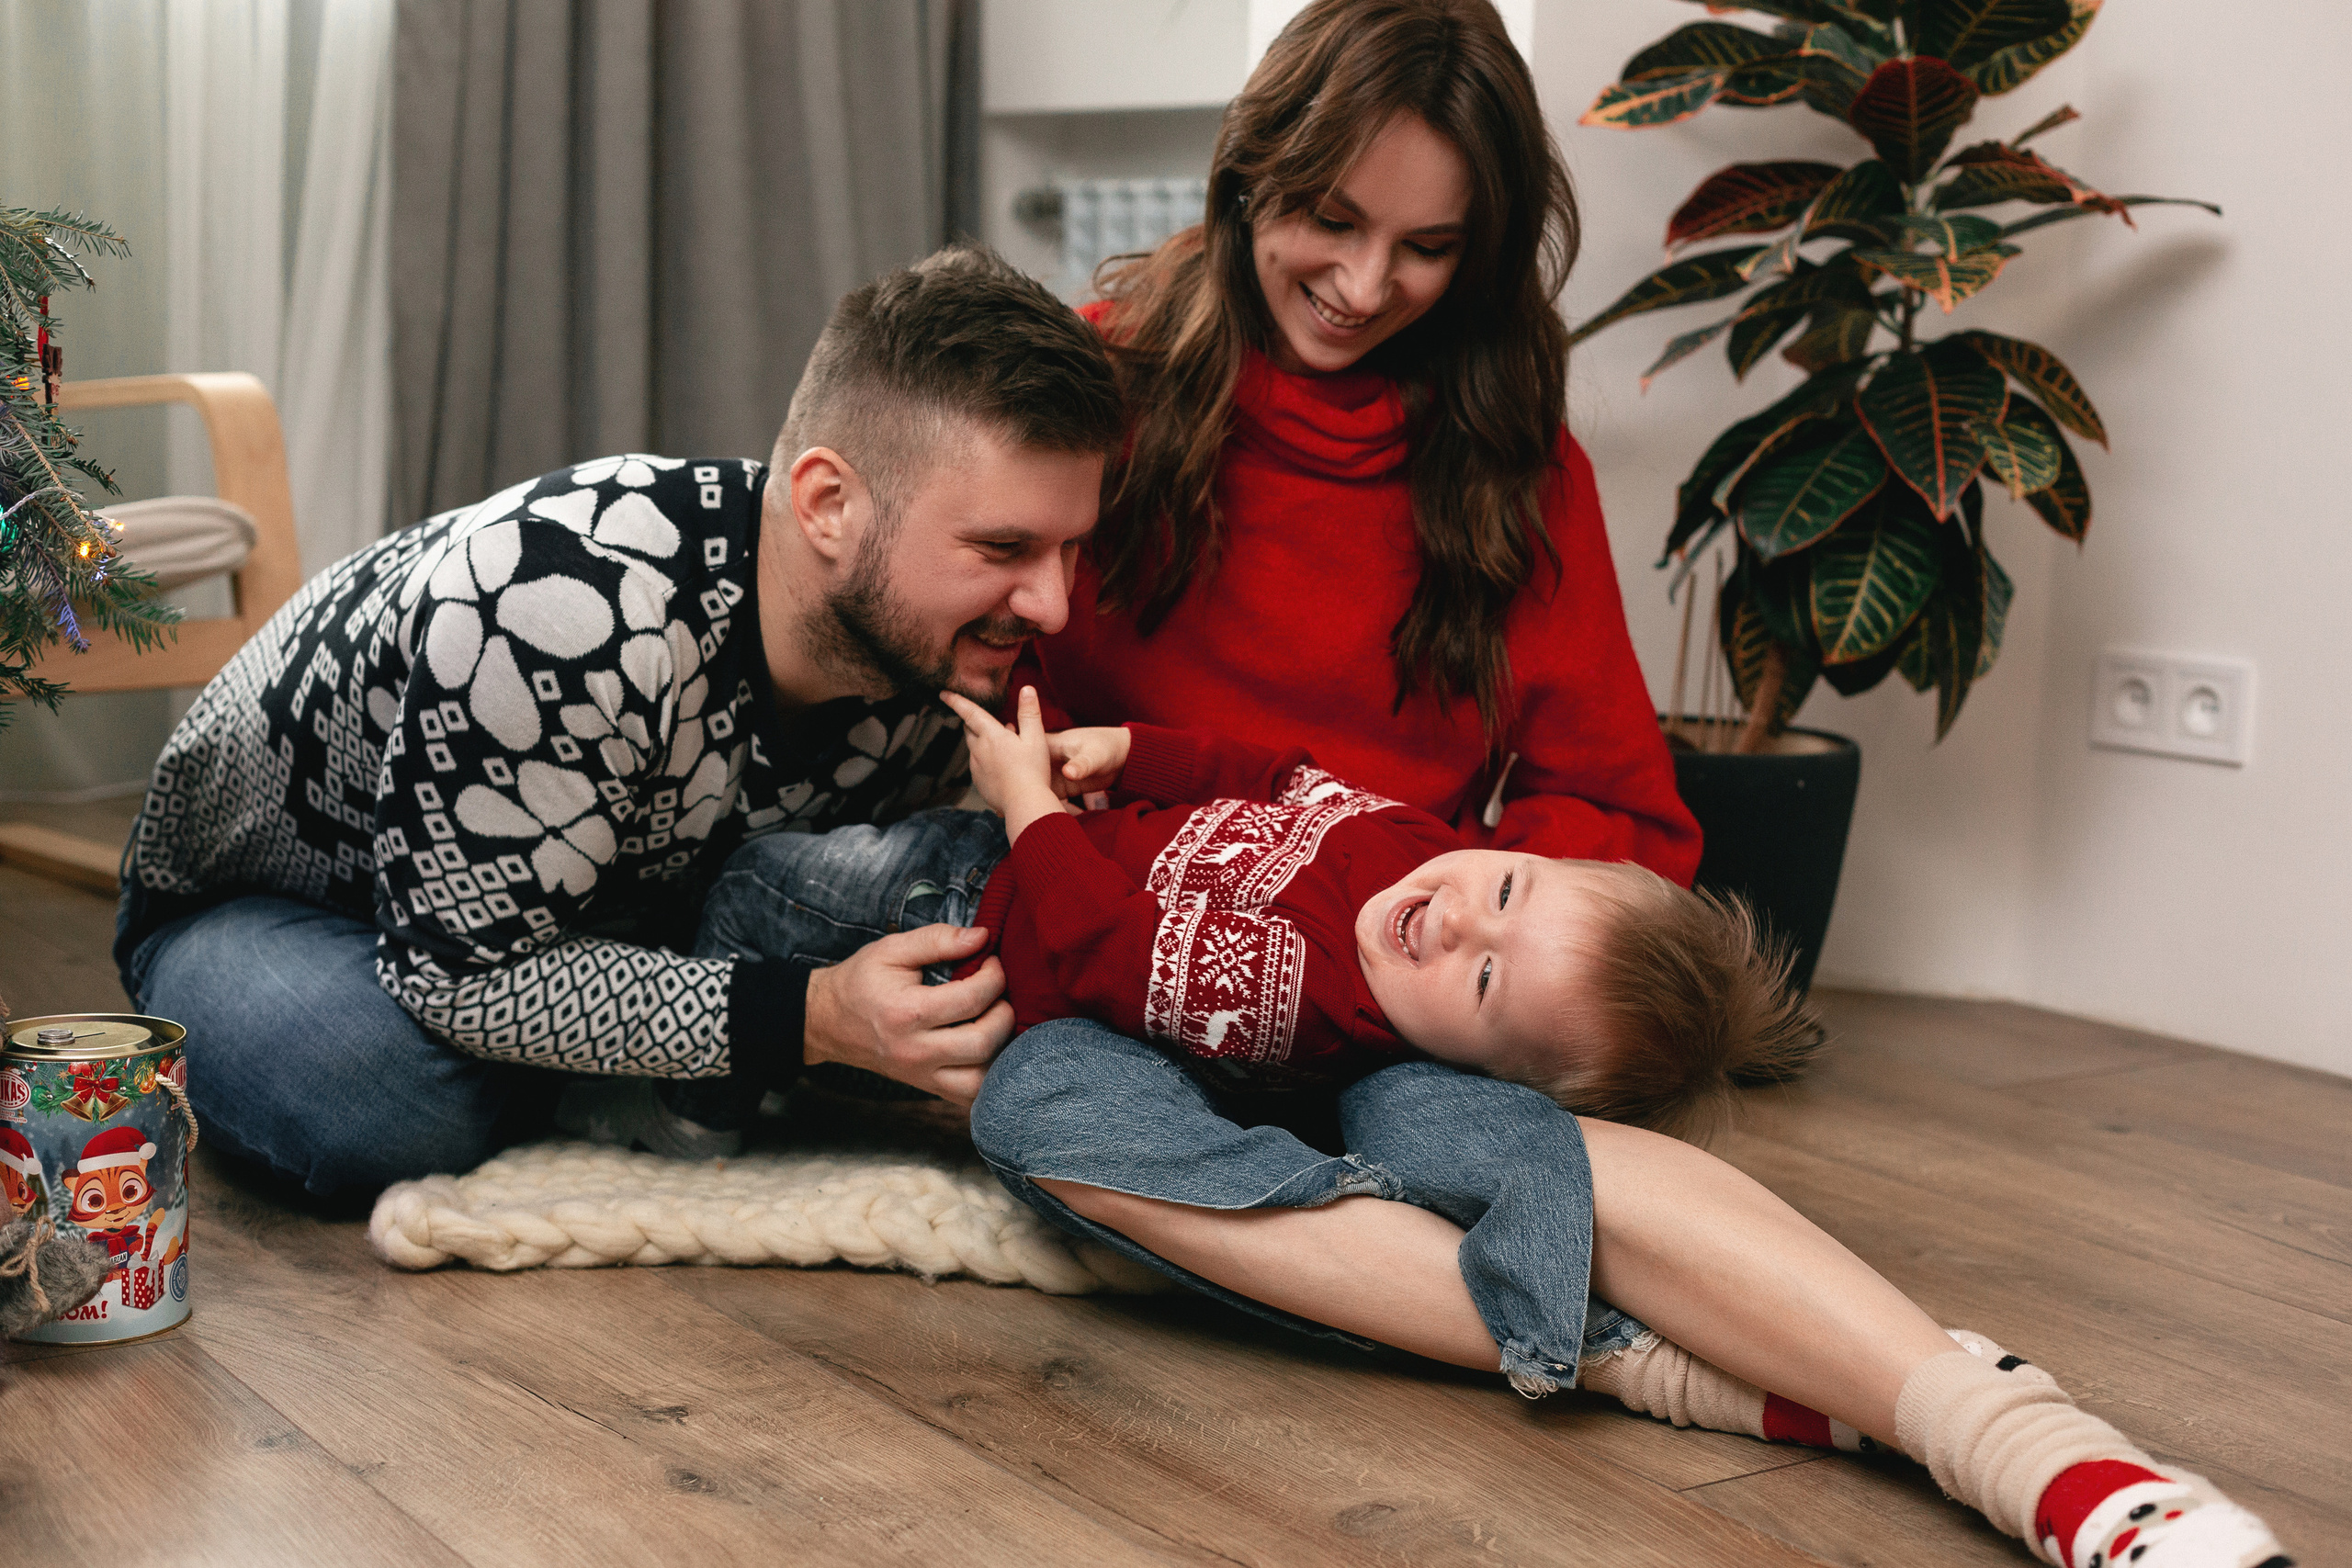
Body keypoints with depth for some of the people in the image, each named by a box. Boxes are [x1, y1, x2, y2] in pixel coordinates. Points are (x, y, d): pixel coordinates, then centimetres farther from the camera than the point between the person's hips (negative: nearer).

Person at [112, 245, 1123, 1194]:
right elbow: (464, 972, -34)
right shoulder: (567, 609, -40)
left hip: (587, 913, 6)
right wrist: (812, 1019, -41)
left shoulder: (928, 648, -17)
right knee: (405, 1111, -38)